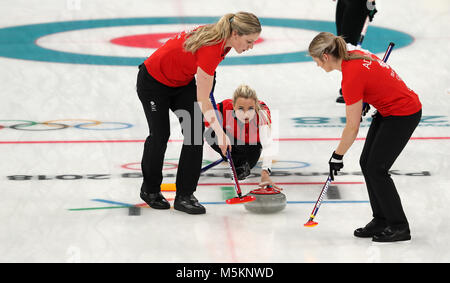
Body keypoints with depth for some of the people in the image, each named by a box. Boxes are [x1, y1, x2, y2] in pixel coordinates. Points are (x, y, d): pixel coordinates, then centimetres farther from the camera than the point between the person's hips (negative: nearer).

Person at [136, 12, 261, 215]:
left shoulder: (222, 39, -15)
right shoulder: (210, 48, -37)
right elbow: (202, 100, -33)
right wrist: (220, 132, -35)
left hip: (183, 81, 8)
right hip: (153, 81, -7)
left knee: (196, 131, -6)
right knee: (160, 134, 3)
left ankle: (184, 196, -1)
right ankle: (150, 190, 28)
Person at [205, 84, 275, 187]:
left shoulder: (262, 112, -41)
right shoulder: (224, 108, -37)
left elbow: (267, 144, -53)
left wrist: (265, 172, -66)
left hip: (253, 143, -1)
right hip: (233, 140, 1)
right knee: (210, 134, -28)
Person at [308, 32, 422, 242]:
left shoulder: (351, 78, -26)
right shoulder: (355, 56, -2)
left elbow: (352, 128, -19)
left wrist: (337, 156, -8)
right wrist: (365, 101, 17)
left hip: (404, 115, -9)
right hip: (388, 110, 9)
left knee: (376, 169, -6)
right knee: (366, 162, 9)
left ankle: (399, 227, 4)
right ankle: (381, 220, 17)